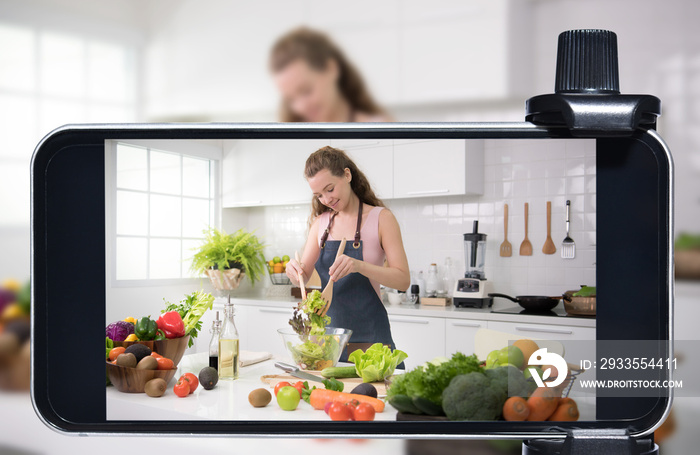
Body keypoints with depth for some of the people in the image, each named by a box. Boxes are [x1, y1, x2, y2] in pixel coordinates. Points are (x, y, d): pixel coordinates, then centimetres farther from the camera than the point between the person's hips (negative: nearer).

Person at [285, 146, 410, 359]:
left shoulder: (380, 218, -6)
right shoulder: (321, 222, 10)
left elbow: (403, 280, -13)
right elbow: (303, 277, 10)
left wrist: (359, 266, -28)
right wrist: (294, 269, -14)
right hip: (329, 333, 4)